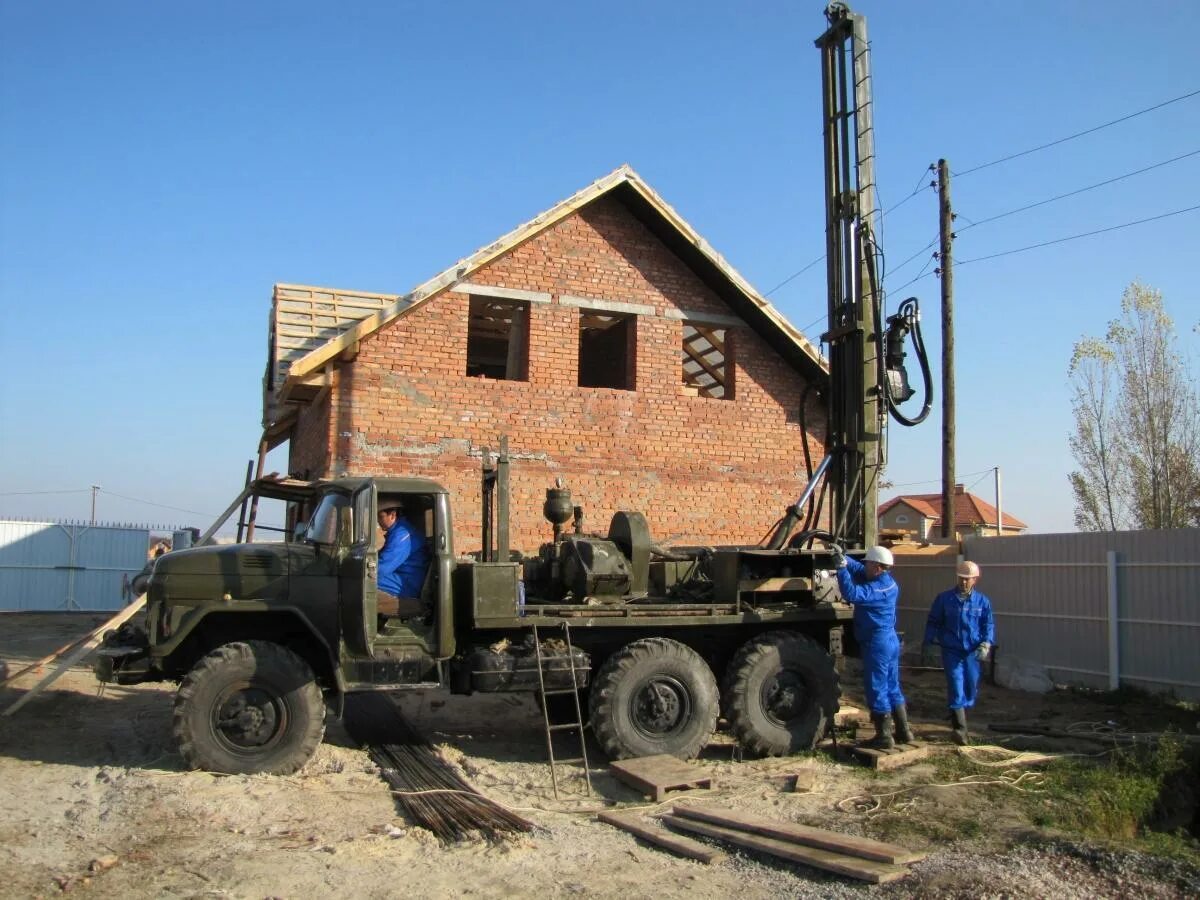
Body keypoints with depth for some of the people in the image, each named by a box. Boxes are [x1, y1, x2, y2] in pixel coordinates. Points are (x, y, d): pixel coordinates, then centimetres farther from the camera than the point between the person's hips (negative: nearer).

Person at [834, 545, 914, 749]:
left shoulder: (879, 587, -21)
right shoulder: (887, 581, 7)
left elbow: (852, 594, -33)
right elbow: (858, 569, 15)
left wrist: (841, 567, -28)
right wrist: (843, 558, 3)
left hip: (878, 642, -10)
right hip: (891, 640, 10)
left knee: (877, 689, -1)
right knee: (892, 687, 17)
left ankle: (884, 736, 6)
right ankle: (904, 731, 25)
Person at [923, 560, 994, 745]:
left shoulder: (982, 601, 4)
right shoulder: (944, 598, 1)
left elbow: (988, 625, 3)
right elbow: (933, 622, 7)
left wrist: (986, 644, -13)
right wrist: (928, 644, 6)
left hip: (972, 653, 2)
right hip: (951, 651, -2)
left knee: (971, 690, 11)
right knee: (956, 690, -9)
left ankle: (958, 721, 32)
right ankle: (960, 730, -6)